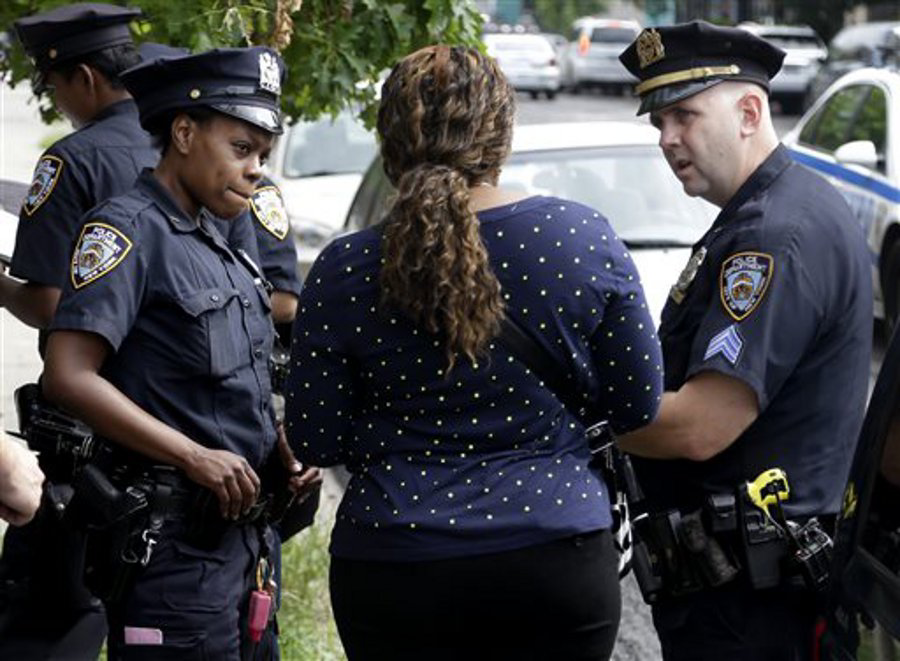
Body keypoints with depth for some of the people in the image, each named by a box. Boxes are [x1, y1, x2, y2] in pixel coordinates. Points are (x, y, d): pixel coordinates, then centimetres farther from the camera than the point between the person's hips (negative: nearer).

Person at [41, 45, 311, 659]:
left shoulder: (215, 242, 16)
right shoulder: (128, 230, -11)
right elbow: (68, 378, -21)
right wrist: (195, 457, -22)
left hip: (240, 532, 9)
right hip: (172, 537, -9)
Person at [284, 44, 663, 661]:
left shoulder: (345, 270, -7)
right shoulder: (585, 236, -5)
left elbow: (315, 441, -1)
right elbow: (638, 406, 2)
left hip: (395, 577, 0)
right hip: (558, 562, 0)